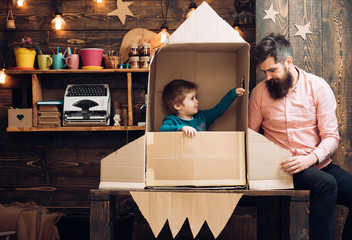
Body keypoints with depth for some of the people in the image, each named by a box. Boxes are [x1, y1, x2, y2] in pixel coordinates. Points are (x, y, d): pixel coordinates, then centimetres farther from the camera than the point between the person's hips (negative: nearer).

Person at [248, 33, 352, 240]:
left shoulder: (318, 86, 1)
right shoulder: (260, 92, 4)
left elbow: (331, 136, -2)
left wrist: (310, 159, -21)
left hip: (319, 164, 2)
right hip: (284, 168, -2)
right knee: (326, 184, -32)